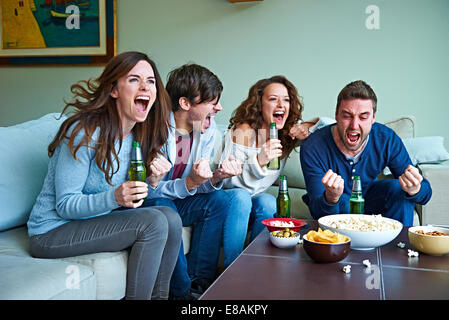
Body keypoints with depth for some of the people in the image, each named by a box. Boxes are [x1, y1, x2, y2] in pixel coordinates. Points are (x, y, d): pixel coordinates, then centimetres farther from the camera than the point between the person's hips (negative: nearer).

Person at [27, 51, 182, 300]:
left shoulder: (138, 135, 3)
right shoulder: (85, 132, -21)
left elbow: (131, 201, 9)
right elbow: (65, 205, -19)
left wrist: (152, 183, -12)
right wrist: (115, 198, -35)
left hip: (97, 218, 8)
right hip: (53, 231, -7)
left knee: (171, 218, -12)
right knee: (153, 222, -23)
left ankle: (159, 297, 0)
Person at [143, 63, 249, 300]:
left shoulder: (207, 129, -5)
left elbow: (197, 187, -2)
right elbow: (147, 190, -24)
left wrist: (216, 178, -25)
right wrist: (189, 183, -40)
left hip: (180, 200, 6)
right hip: (152, 202, -6)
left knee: (234, 198, -14)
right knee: (164, 209, -37)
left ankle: (200, 281, -9)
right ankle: (181, 291, -16)